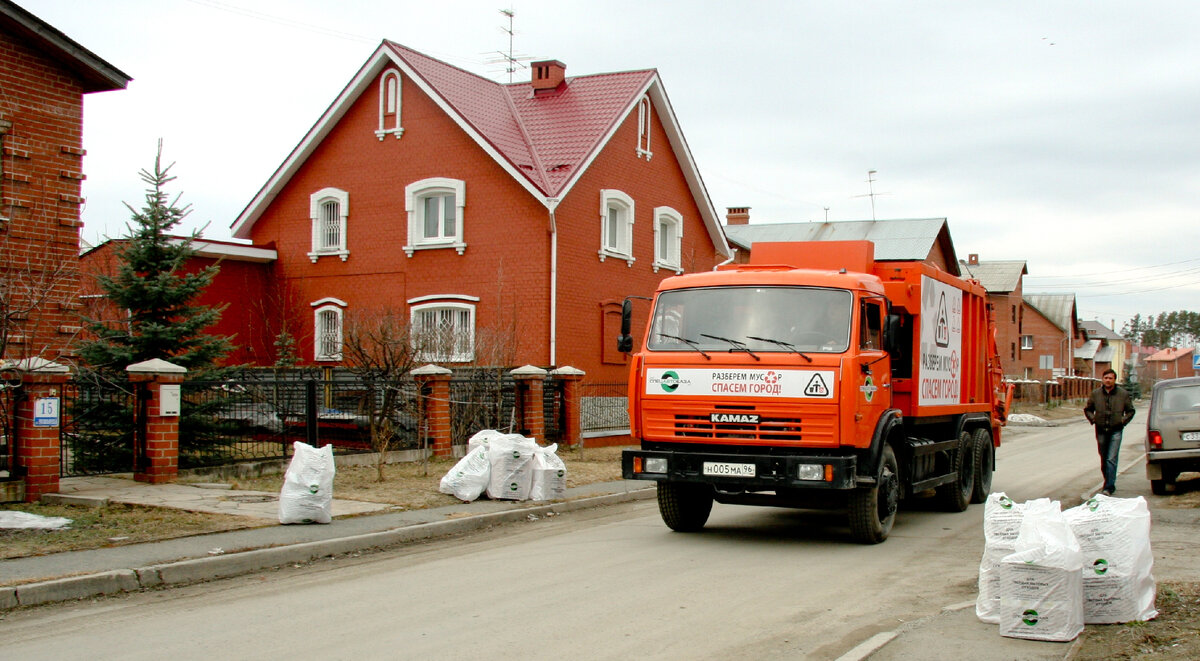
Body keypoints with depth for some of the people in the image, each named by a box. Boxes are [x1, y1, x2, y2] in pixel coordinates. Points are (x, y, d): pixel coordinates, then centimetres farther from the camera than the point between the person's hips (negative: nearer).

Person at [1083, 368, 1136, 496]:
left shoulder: (1123, 394, 0)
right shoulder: (1095, 394, 4)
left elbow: (1130, 411, 11)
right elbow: (1087, 409, 17)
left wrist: (1123, 421, -4)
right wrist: (1093, 419, -1)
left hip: (1115, 431, -3)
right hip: (1101, 431, 3)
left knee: (1111, 459, -12)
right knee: (1104, 459, 11)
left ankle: (1109, 487, -14)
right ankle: (1109, 482, 26)